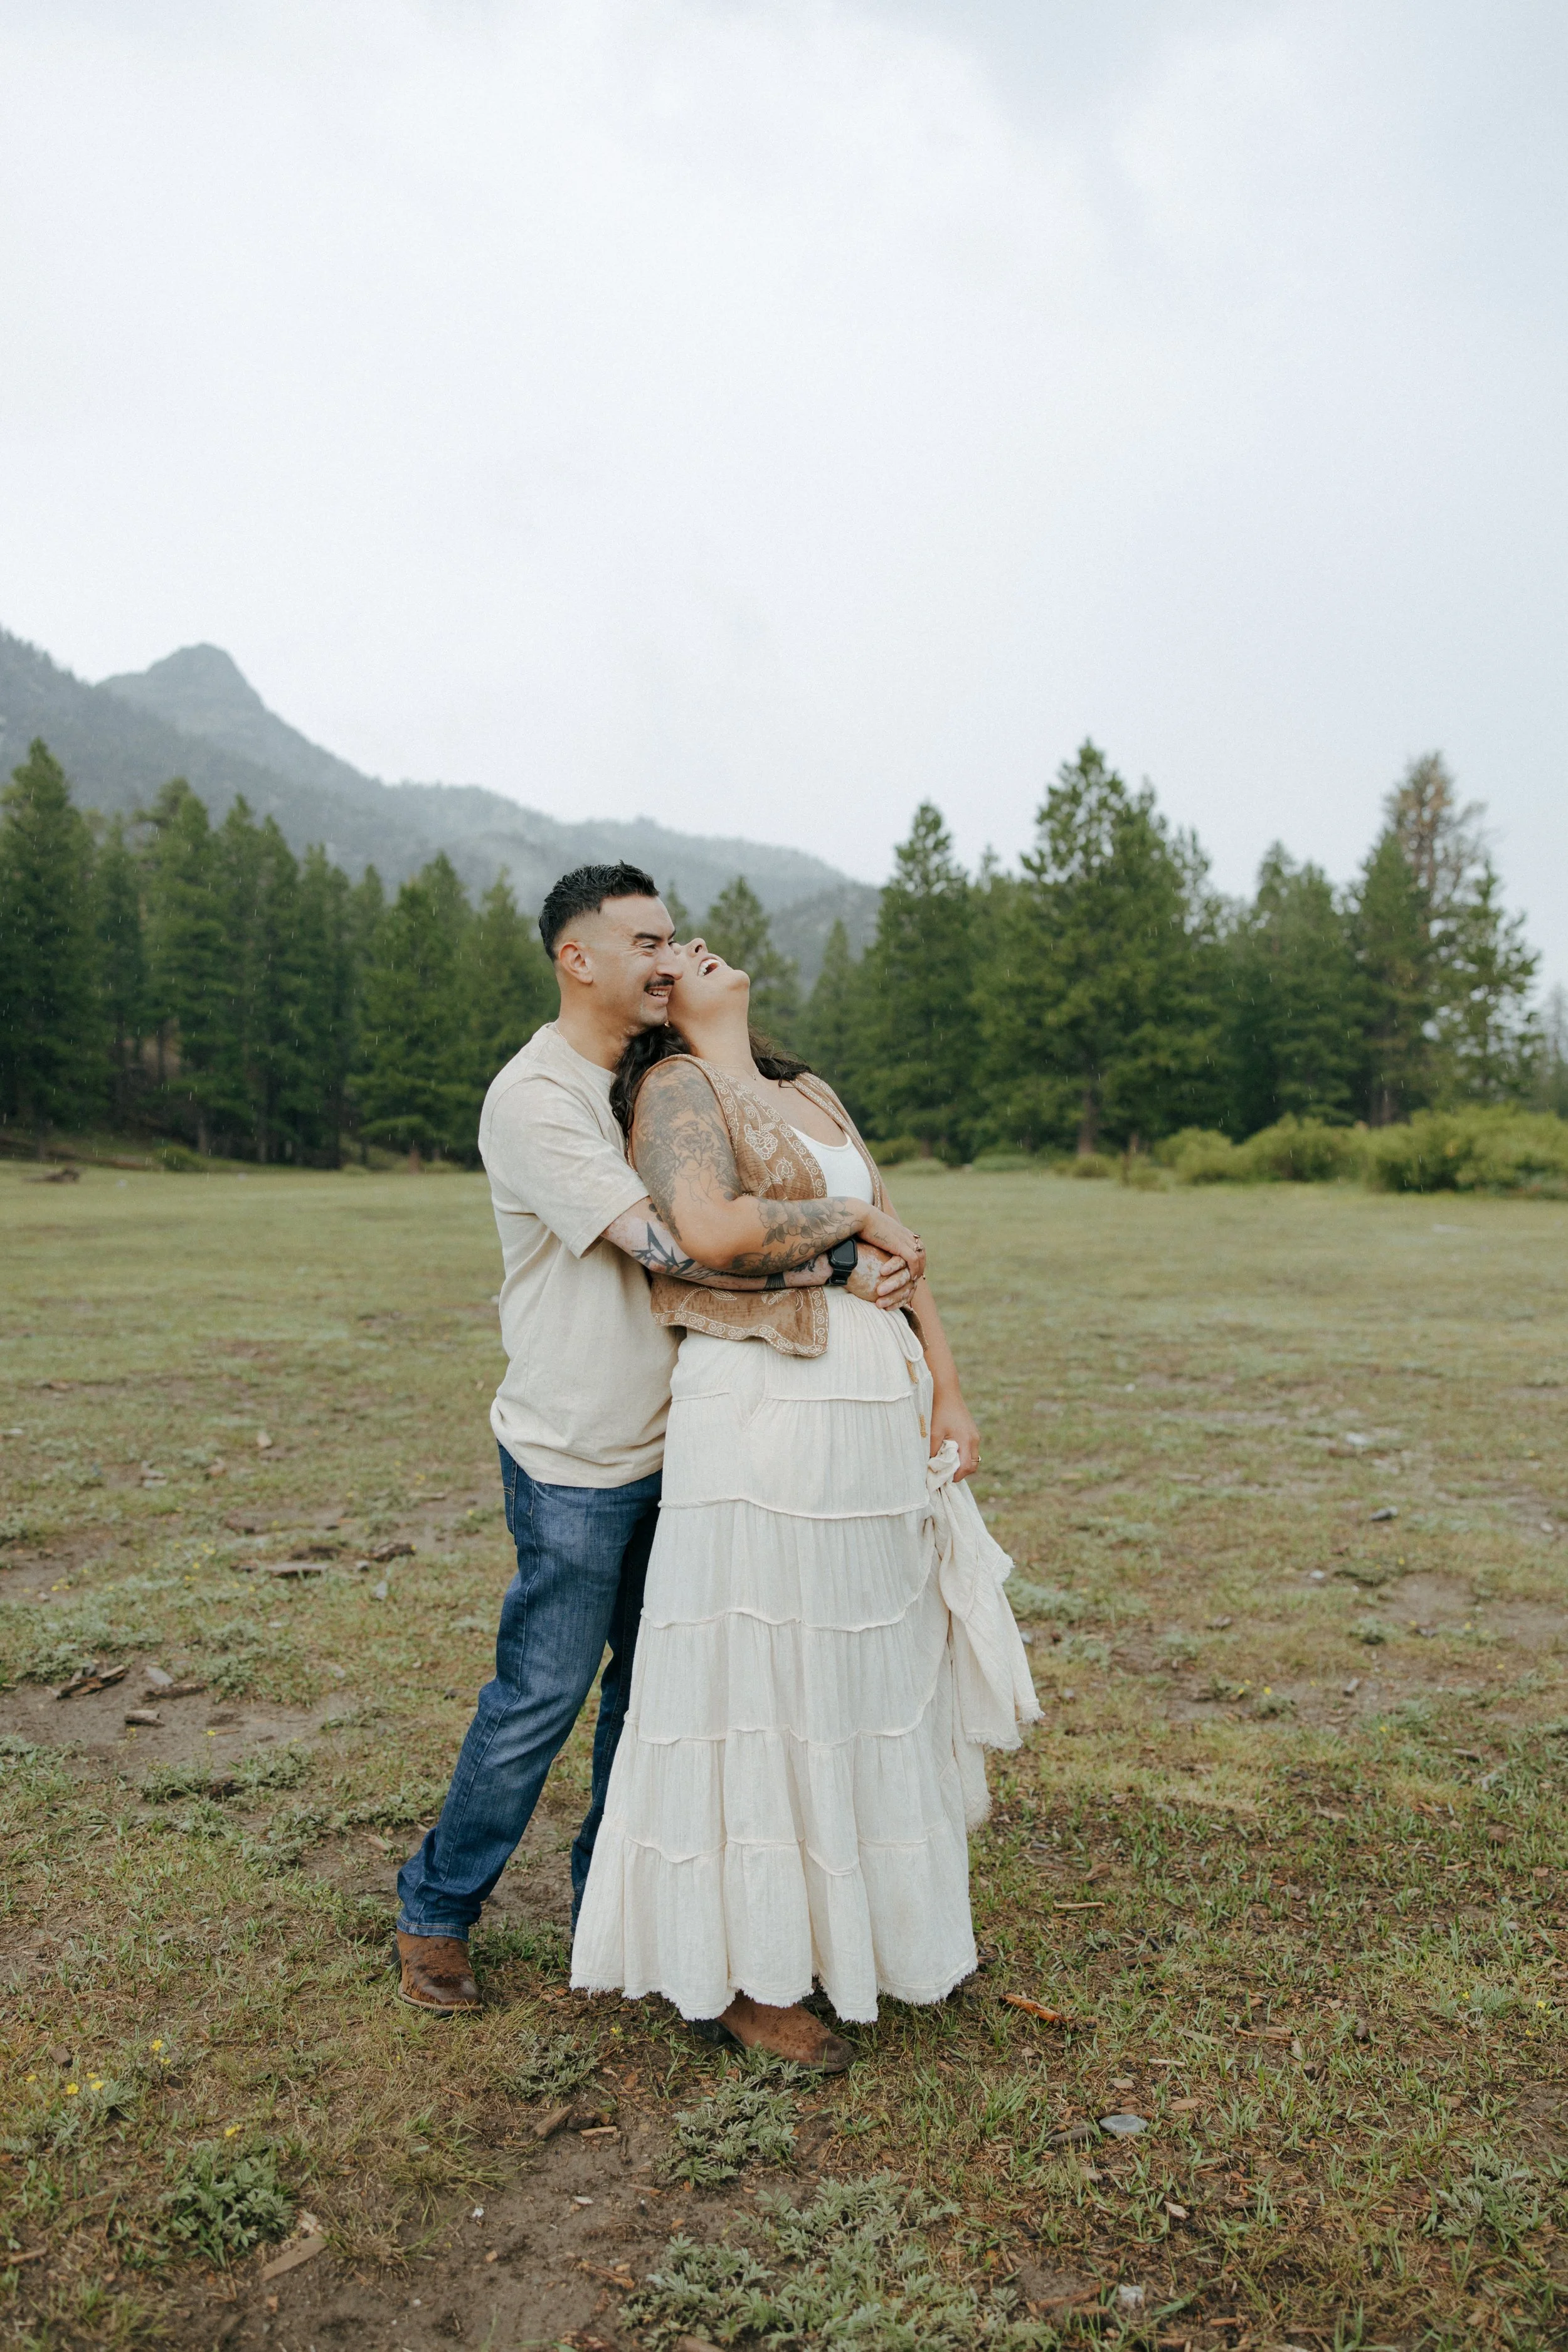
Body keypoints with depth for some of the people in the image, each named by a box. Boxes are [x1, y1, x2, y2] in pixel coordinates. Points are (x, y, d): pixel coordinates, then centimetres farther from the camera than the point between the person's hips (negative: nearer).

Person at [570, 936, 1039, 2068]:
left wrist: (949, 1395, 7)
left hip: (875, 1414, 8)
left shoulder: (812, 1094, 17)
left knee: (874, 1670, 17)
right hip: (764, 1419, -8)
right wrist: (851, 1213, -11)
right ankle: (745, 1973, 20)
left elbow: (901, 1250, 14)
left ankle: (872, 1923, 36)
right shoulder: (675, 1088, -6)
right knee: (766, 1687, 2)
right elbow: (710, 1230, -25)